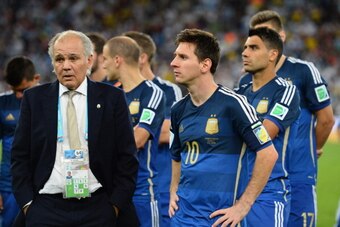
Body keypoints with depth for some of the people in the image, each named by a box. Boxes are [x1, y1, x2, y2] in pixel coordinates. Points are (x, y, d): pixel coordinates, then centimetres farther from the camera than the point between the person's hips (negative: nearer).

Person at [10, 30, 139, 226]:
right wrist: (27, 203, 0)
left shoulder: (112, 98, 3)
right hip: (46, 209, 1)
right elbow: (20, 156, 8)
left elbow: (127, 157, 4)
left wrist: (116, 205, -1)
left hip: (96, 210, -1)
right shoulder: (34, 98, 6)